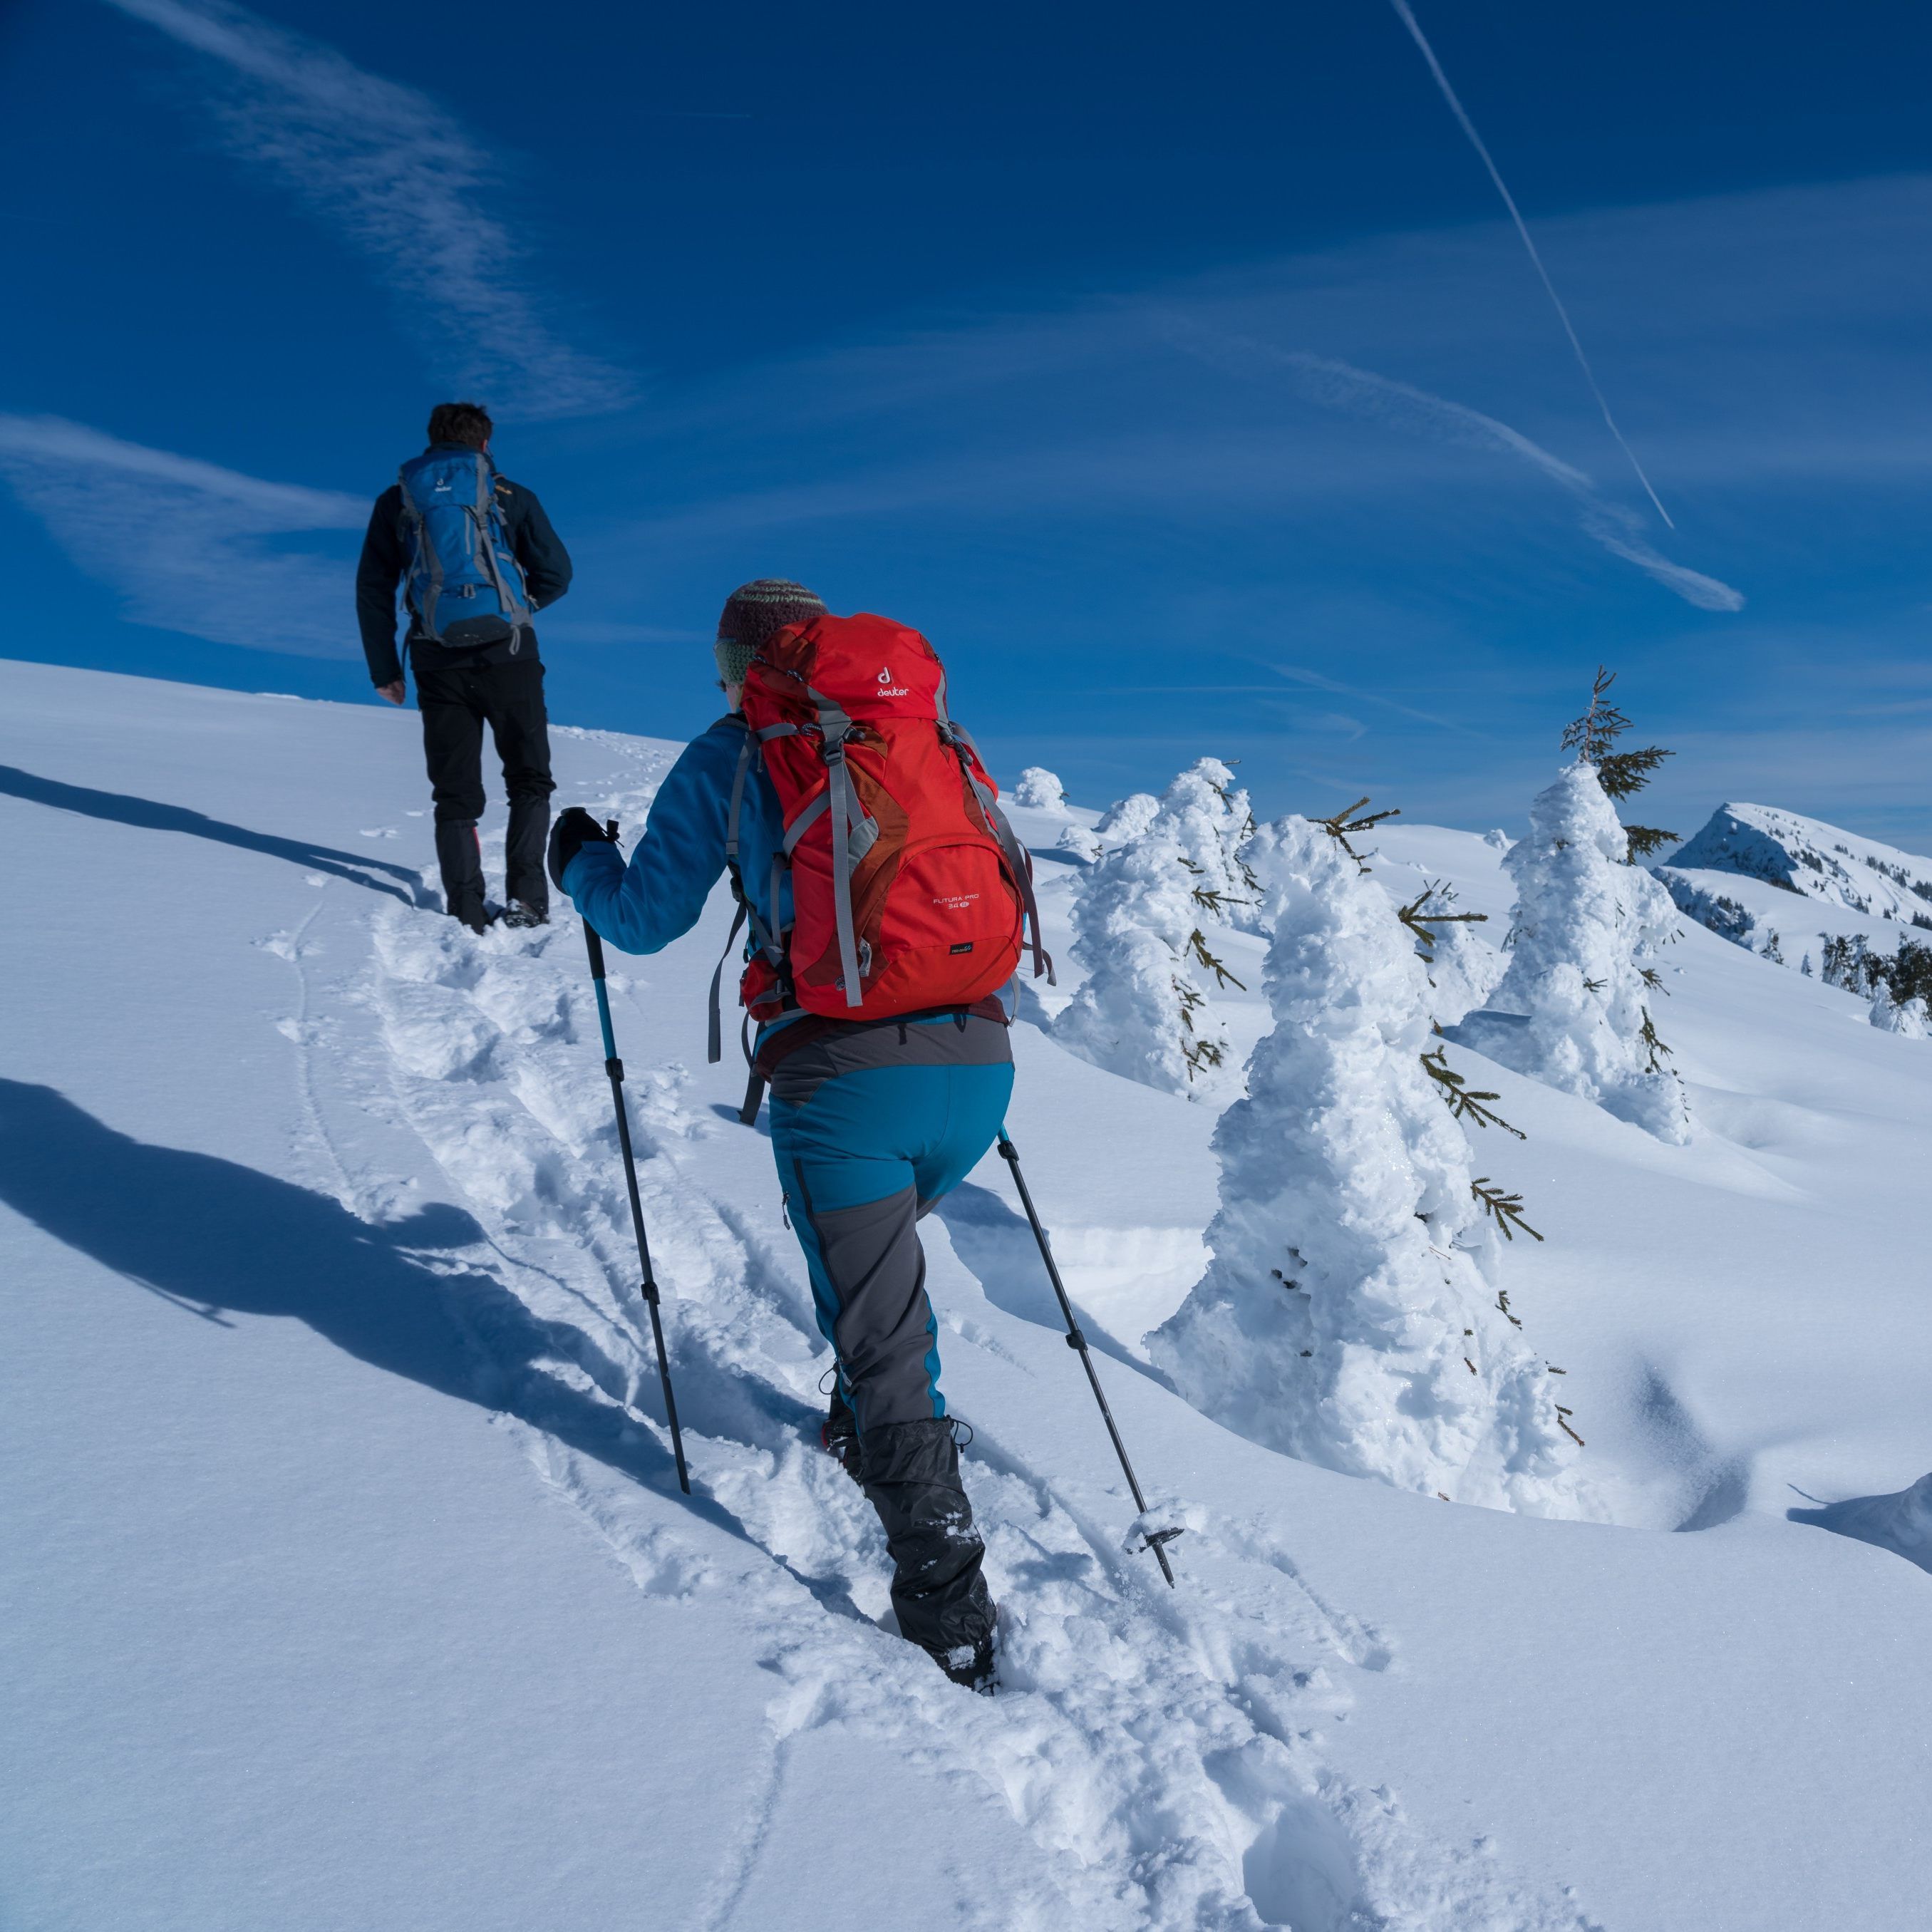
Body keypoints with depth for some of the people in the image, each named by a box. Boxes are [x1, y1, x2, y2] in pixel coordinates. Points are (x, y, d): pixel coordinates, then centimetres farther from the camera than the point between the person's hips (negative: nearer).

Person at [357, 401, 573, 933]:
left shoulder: (396, 500, 13)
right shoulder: (510, 496, 6)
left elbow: (372, 591, 10)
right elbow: (556, 574, 7)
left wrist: (384, 669, 14)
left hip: (438, 664, 2)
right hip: (507, 654, -2)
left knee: (455, 794, 8)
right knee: (529, 780, 10)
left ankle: (467, 913, 0)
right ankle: (526, 897, -2)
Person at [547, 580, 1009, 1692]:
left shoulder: (730, 756, 9)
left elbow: (646, 917, 12)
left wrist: (578, 860, 31)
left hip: (845, 1072, -5)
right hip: (980, 1066, 5)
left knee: (881, 1339, 2)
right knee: (884, 1243, 33)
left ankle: (950, 1615, 4)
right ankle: (882, 1434, 43)